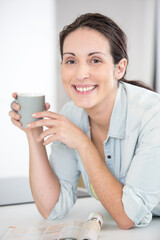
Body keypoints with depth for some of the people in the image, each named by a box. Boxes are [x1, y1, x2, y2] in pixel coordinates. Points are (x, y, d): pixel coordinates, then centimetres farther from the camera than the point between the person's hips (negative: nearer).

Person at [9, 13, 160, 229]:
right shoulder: (70, 116, -9)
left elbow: (128, 217, -22)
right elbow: (53, 209, -9)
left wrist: (83, 143, -25)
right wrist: (34, 134, -17)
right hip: (109, 228, 4)